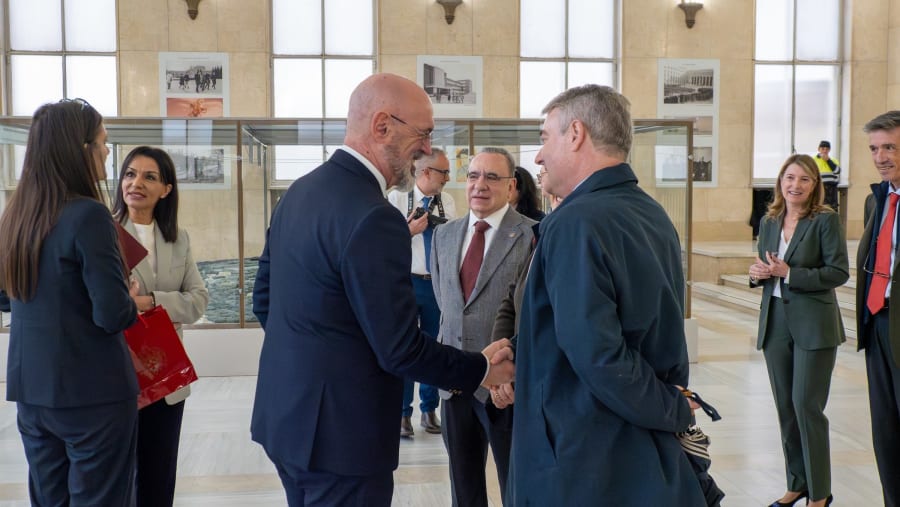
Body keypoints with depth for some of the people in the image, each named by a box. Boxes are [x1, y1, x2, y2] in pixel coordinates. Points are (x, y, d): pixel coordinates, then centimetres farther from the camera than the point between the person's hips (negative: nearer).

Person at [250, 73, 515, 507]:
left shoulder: (299, 192, 5)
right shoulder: (372, 217, -23)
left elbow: (264, 298, 13)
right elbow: (401, 350, -22)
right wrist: (482, 369, -7)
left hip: (287, 415, 9)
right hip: (338, 431, -9)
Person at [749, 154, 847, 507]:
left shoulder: (826, 220, -7)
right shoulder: (768, 222, 10)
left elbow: (839, 272, -12)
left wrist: (789, 273, -18)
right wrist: (757, 274, -4)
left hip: (813, 325, -5)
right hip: (775, 322, 6)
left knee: (807, 406, -3)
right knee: (784, 406, 11)